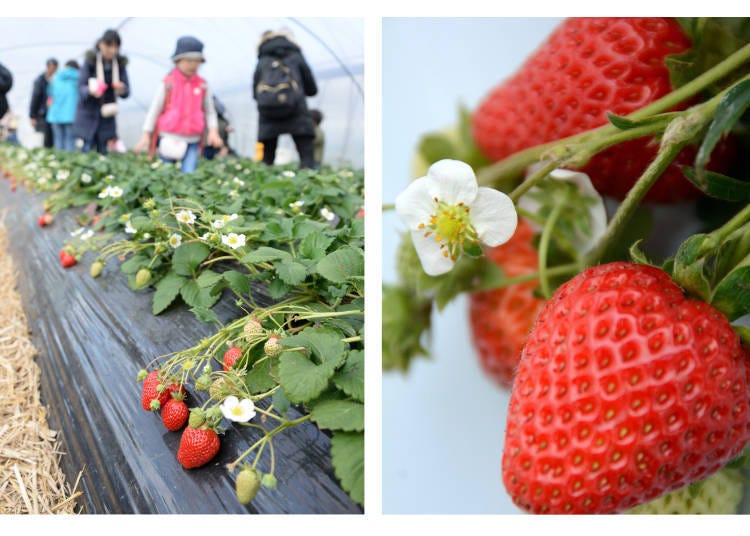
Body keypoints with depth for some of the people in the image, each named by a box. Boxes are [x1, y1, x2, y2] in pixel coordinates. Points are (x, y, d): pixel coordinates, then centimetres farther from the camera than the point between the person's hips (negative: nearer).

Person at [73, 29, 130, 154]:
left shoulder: (120, 63, -1)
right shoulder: (90, 61, -10)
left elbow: (127, 91, -2)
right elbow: (81, 87, -11)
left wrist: (122, 90, -26)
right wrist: (90, 91, -35)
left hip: (107, 116, 3)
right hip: (89, 113, -3)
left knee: (102, 151, 3)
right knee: (88, 148, -10)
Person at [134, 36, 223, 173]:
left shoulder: (202, 85, 4)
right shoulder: (168, 83, -2)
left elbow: (209, 111, 11)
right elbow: (154, 109, 2)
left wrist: (213, 131, -6)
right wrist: (146, 135, -2)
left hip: (192, 142, 1)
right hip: (169, 140, -1)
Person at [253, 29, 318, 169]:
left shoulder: (262, 62, 19)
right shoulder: (296, 57, 16)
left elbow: (255, 94, 17)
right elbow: (312, 89, 20)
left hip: (267, 114, 2)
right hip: (296, 112, -2)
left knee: (267, 159, 8)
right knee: (307, 157, -6)